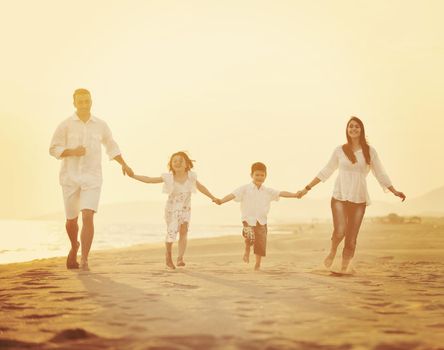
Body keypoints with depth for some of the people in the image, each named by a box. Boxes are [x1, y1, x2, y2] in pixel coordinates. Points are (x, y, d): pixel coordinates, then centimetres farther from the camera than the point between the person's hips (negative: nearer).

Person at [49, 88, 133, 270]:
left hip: (92, 178, 0)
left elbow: (111, 145, 20)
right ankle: (74, 246, 42)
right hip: (70, 177, 0)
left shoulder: (100, 125, 3)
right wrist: (72, 152, -20)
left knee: (87, 217, -18)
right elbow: (53, 149, -3)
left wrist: (124, 165, 22)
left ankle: (84, 260, -14)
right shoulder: (65, 125, -3)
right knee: (71, 219, 12)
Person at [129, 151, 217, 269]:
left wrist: (212, 197, 17)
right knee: (171, 232, -3)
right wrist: (133, 175, -17)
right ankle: (168, 256, 23)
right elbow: (149, 180, -10)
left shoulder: (191, 177, -5)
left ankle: (180, 258, -16)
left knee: (184, 231, -14)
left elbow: (201, 187, 10)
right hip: (172, 210, -2)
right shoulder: (168, 178, -11)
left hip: (185, 209, 2)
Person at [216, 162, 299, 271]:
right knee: (250, 237, -27)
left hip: (261, 221, 4)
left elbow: (281, 193, 3)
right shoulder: (245, 189, -2)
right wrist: (221, 201, -29)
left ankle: (257, 265, 22)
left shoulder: (267, 191, 9)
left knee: (261, 243, 3)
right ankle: (247, 250, 7)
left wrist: (295, 195, -7)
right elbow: (233, 195, -14)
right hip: (248, 219, -4)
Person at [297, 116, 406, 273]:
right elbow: (325, 172, 11)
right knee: (340, 231, -19)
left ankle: (344, 268, 13)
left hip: (359, 199, 1)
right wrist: (307, 188, 10)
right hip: (340, 196, -1)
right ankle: (332, 252, 12)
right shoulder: (340, 150, 4)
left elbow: (380, 174, 10)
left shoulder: (369, 151, 5)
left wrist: (394, 191, 5)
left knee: (351, 239, 0)